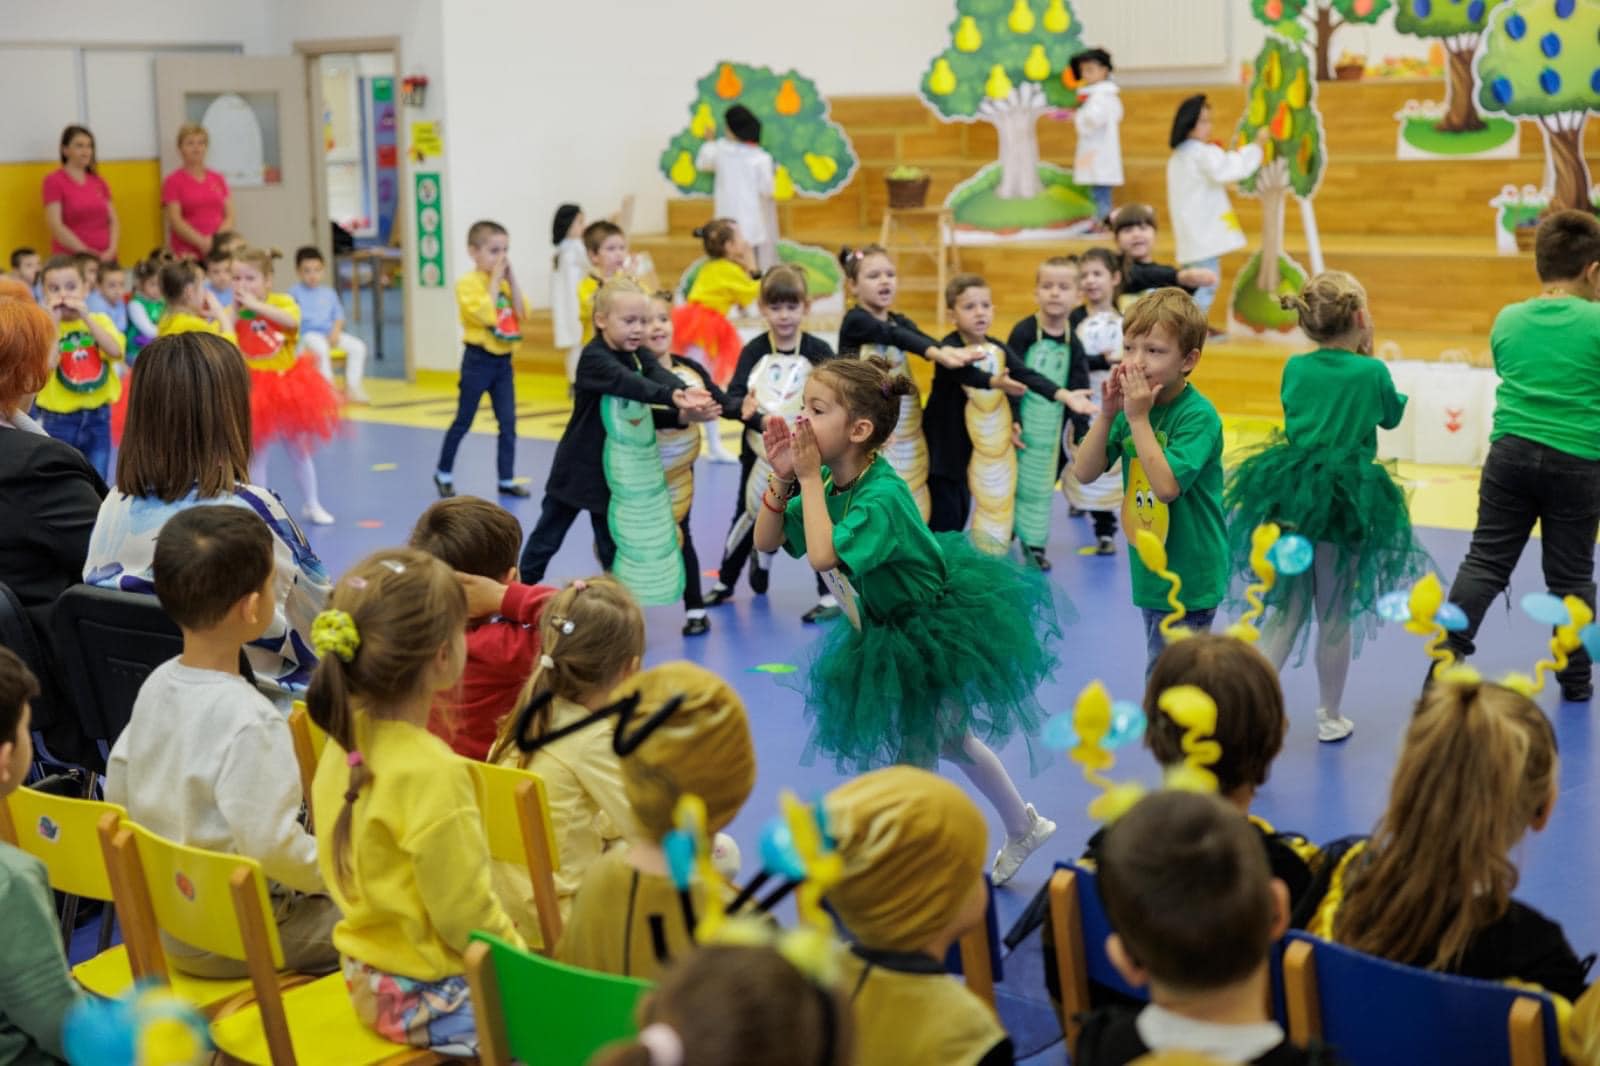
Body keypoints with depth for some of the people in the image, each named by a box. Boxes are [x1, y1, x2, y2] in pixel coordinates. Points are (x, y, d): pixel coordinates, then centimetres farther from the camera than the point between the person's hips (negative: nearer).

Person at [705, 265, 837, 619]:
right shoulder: (754, 350, -4)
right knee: (748, 516, 14)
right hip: (761, 453, 2)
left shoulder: (818, 350, -7)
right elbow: (734, 397, -12)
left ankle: (830, 596, 10)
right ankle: (724, 584, 32)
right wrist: (760, 419, -32)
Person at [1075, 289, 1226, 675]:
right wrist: (1107, 414, -14)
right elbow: (1084, 472, -2)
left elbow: (1166, 485, -29)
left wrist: (1138, 418, -25)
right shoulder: (1131, 404, 1)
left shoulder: (1198, 416, -18)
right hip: (1150, 572, 7)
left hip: (1188, 578, -7)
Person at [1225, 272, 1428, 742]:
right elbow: (1392, 416, 10)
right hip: (1346, 504, -3)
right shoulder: (1372, 371, -8)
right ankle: (1330, 717, 21)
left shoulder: (1295, 368, 2)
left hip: (1292, 497, 3)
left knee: (1286, 611, 12)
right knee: (1335, 616, 9)